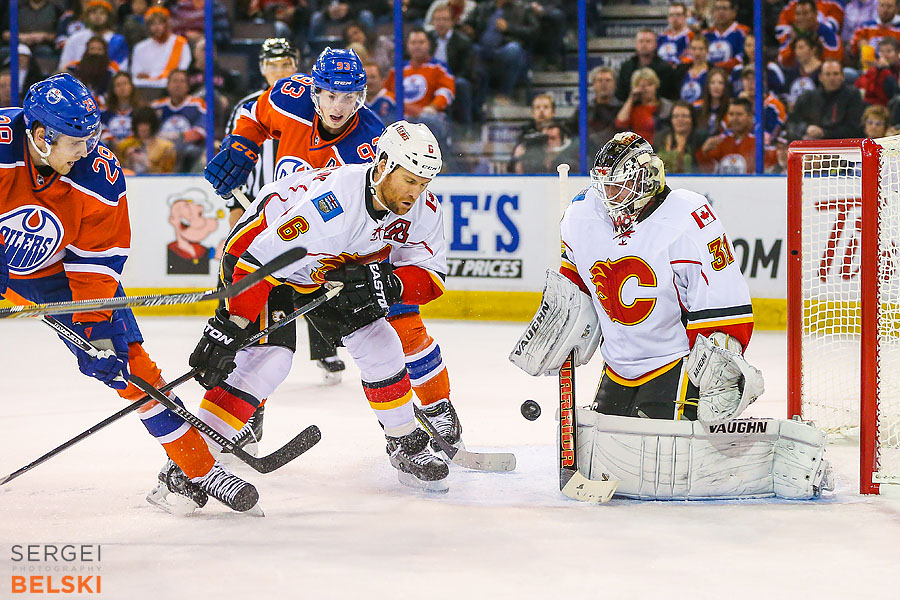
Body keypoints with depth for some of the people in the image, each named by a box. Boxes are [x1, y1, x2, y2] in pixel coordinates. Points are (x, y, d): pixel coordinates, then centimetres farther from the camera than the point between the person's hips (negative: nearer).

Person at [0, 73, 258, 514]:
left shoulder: (101, 177, -23)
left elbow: (97, 262, -14)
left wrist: (93, 325, -21)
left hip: (58, 268, 1)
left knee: (124, 357, -5)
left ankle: (193, 468, 3)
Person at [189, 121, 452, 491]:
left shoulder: (422, 209, -19)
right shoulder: (330, 201, -40)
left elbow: (431, 277, -13)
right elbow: (260, 262, -38)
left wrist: (388, 283, -34)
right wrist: (228, 329, -39)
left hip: (331, 269, 7)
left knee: (380, 347, 2)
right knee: (267, 357, -22)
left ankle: (407, 447, 23)